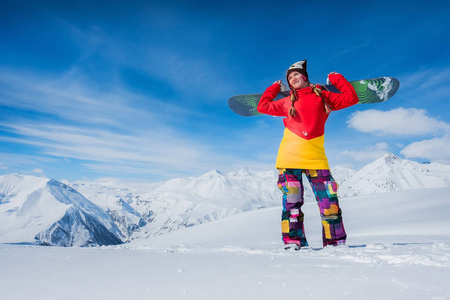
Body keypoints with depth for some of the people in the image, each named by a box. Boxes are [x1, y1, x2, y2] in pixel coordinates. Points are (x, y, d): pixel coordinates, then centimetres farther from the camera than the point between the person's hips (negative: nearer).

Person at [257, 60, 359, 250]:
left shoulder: (322, 96, 16)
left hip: (315, 156, 0)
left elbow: (351, 98, 15)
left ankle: (336, 241, 9)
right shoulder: (287, 102, 18)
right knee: (291, 200, -3)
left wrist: (337, 79, 20)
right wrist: (274, 89, 30)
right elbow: (263, 106, 21)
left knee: (329, 199, -3)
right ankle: (293, 241, 3)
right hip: (289, 156, 1)